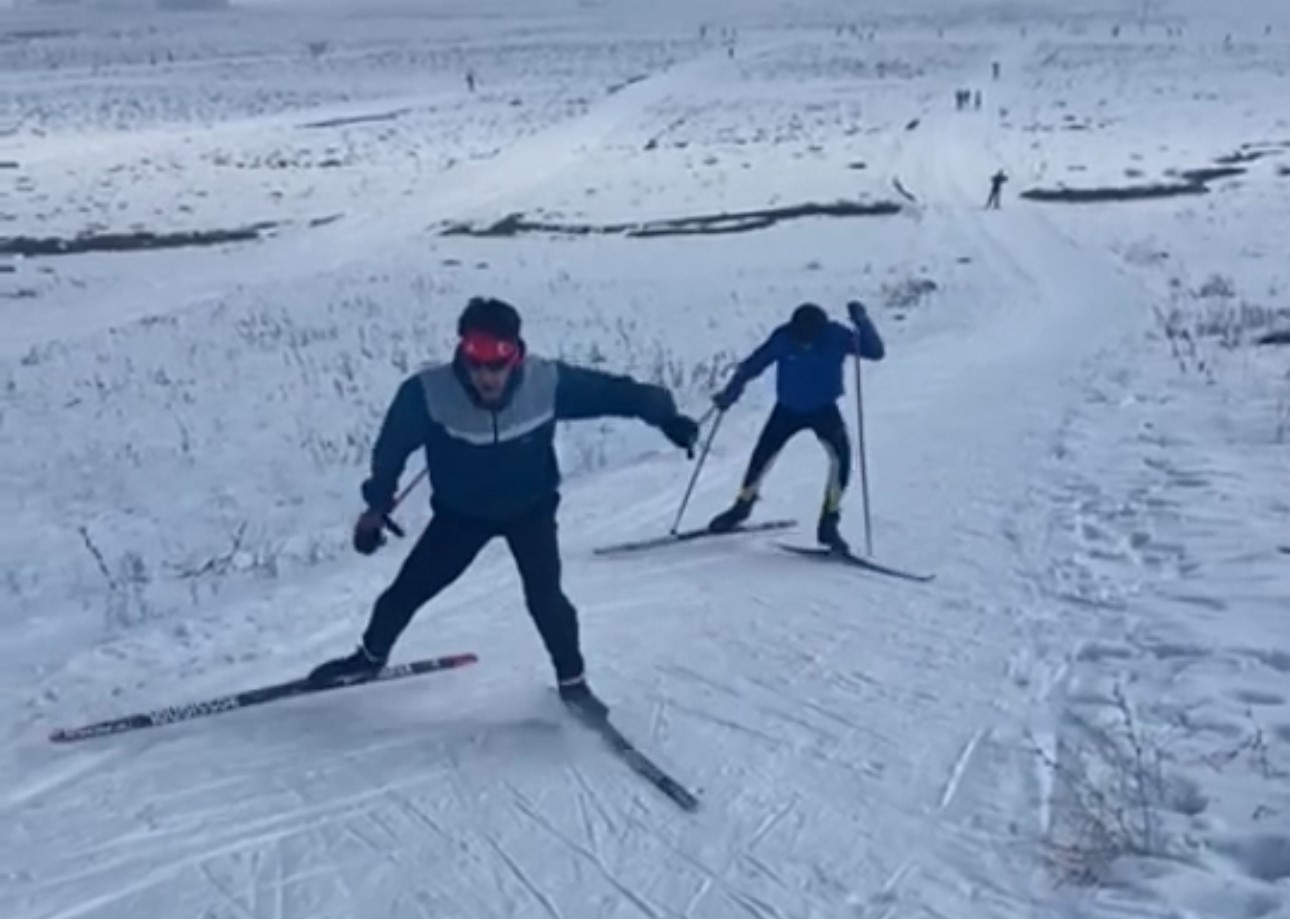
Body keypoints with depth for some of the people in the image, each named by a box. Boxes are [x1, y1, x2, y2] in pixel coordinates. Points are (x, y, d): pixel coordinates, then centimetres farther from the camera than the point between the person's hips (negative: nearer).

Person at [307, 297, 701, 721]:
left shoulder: (547, 382, -30)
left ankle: (572, 682, 12)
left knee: (545, 597, -13)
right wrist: (377, 505, -15)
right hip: (461, 511, 1)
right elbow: (393, 446, -16)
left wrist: (664, 415, -16)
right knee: (410, 587, 7)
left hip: (531, 508, -1)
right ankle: (370, 656, 36)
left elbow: (611, 391, -17)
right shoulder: (428, 392, -31)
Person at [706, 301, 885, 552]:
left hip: (824, 409, -1)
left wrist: (862, 322, -38)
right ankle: (742, 505, 35)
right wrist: (730, 392, -15)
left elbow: (876, 352, -24)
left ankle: (829, 523, -14)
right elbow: (753, 364, -10)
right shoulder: (783, 338, -21)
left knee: (841, 454, -25)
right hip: (788, 408, 1)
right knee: (762, 455, 2)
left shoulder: (836, 337, -21)